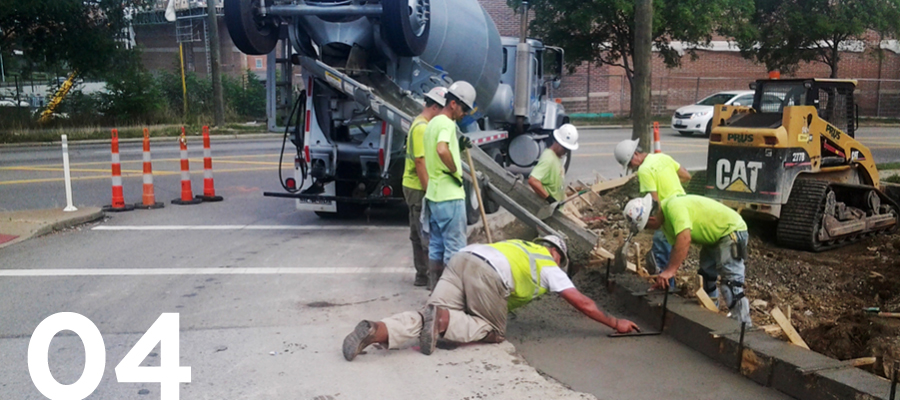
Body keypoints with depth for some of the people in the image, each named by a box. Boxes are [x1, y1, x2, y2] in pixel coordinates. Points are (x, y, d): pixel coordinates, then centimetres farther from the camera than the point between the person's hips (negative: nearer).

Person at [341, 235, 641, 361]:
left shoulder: (521, 247, 41)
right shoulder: (549, 266, 24)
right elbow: (582, 303, 23)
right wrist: (615, 323, 33)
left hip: (461, 259, 6)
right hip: (486, 272, -6)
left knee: (432, 319, 0)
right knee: (494, 332, 10)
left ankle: (376, 331, -25)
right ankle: (442, 319, -17)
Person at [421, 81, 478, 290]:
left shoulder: (432, 123, 18)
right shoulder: (447, 123, -13)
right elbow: (442, 150, -32)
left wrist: (458, 145, 16)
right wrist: (456, 171, -19)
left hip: (434, 194, 10)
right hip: (449, 196, -10)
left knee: (436, 246, 13)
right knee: (455, 247, -3)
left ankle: (435, 288, 19)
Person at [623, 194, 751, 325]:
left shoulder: (674, 207, -30)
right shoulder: (665, 220, 2)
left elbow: (685, 239, -40)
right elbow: (677, 247, 2)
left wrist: (670, 271, -39)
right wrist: (665, 276, -7)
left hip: (732, 231, -11)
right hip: (713, 237, 11)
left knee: (731, 283, -18)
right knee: (706, 277, 17)